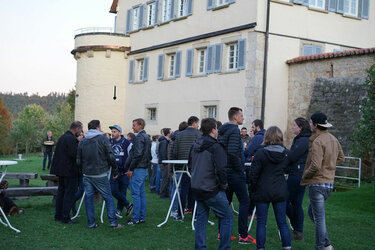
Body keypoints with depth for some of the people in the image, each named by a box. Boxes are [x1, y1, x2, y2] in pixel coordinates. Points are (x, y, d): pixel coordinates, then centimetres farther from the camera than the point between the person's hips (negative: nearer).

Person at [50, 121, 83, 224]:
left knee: (61, 192, 16)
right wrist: (78, 142, -14)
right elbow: (74, 154, -25)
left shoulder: (63, 137, 14)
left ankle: (58, 215, 23)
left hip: (61, 170, 10)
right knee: (70, 193, -3)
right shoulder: (71, 139, -18)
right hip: (70, 171, -10)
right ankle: (65, 218, -1)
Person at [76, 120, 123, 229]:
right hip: (101, 175, -4)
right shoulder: (103, 139, -5)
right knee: (108, 198, 2)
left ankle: (91, 223, 9)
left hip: (87, 175, 4)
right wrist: (115, 171, 1)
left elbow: (78, 160, 11)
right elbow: (110, 157, -8)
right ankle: (113, 222, 1)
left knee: (88, 198, 9)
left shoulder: (82, 142, 9)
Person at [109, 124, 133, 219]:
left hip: (124, 172, -3)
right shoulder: (109, 142, 6)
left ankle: (119, 209, 18)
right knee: (113, 190, -5)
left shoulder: (126, 143, -5)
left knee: (122, 191, 3)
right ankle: (128, 204, 11)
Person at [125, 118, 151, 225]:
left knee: (135, 194, -5)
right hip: (144, 169, 10)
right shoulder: (147, 137, 16)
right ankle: (142, 217, 16)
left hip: (138, 169, -10)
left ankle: (135, 218, -2)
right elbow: (149, 154, 19)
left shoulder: (139, 137, -14)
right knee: (142, 193, 12)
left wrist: (131, 169, -16)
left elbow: (137, 155, -20)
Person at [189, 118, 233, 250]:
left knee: (201, 218, 15)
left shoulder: (195, 145, 9)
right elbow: (221, 170, -23)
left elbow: (190, 166, 19)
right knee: (227, 217, 3)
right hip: (212, 190, -8)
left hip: (196, 188, 8)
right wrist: (223, 185, -8)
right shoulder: (215, 147, -16)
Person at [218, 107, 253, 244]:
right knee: (244, 201, -2)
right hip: (234, 172, -9)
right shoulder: (234, 130, -15)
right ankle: (243, 235, -1)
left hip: (225, 170, 9)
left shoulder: (222, 130, 13)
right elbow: (232, 152, -25)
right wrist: (240, 168, -15)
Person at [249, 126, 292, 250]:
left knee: (261, 222, 7)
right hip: (280, 191, 3)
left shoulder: (261, 153, -12)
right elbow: (286, 170, 8)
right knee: (282, 222, 10)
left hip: (262, 192, -3)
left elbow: (253, 174, -9)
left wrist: (253, 188, 3)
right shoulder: (286, 153, -2)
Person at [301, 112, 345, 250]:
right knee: (311, 212, 21)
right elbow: (341, 158, 21)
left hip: (317, 183, -9)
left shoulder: (317, 142, -19)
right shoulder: (333, 139, 9)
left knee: (319, 217, 0)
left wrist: (304, 176, -9)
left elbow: (315, 166, -25)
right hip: (329, 182, 9)